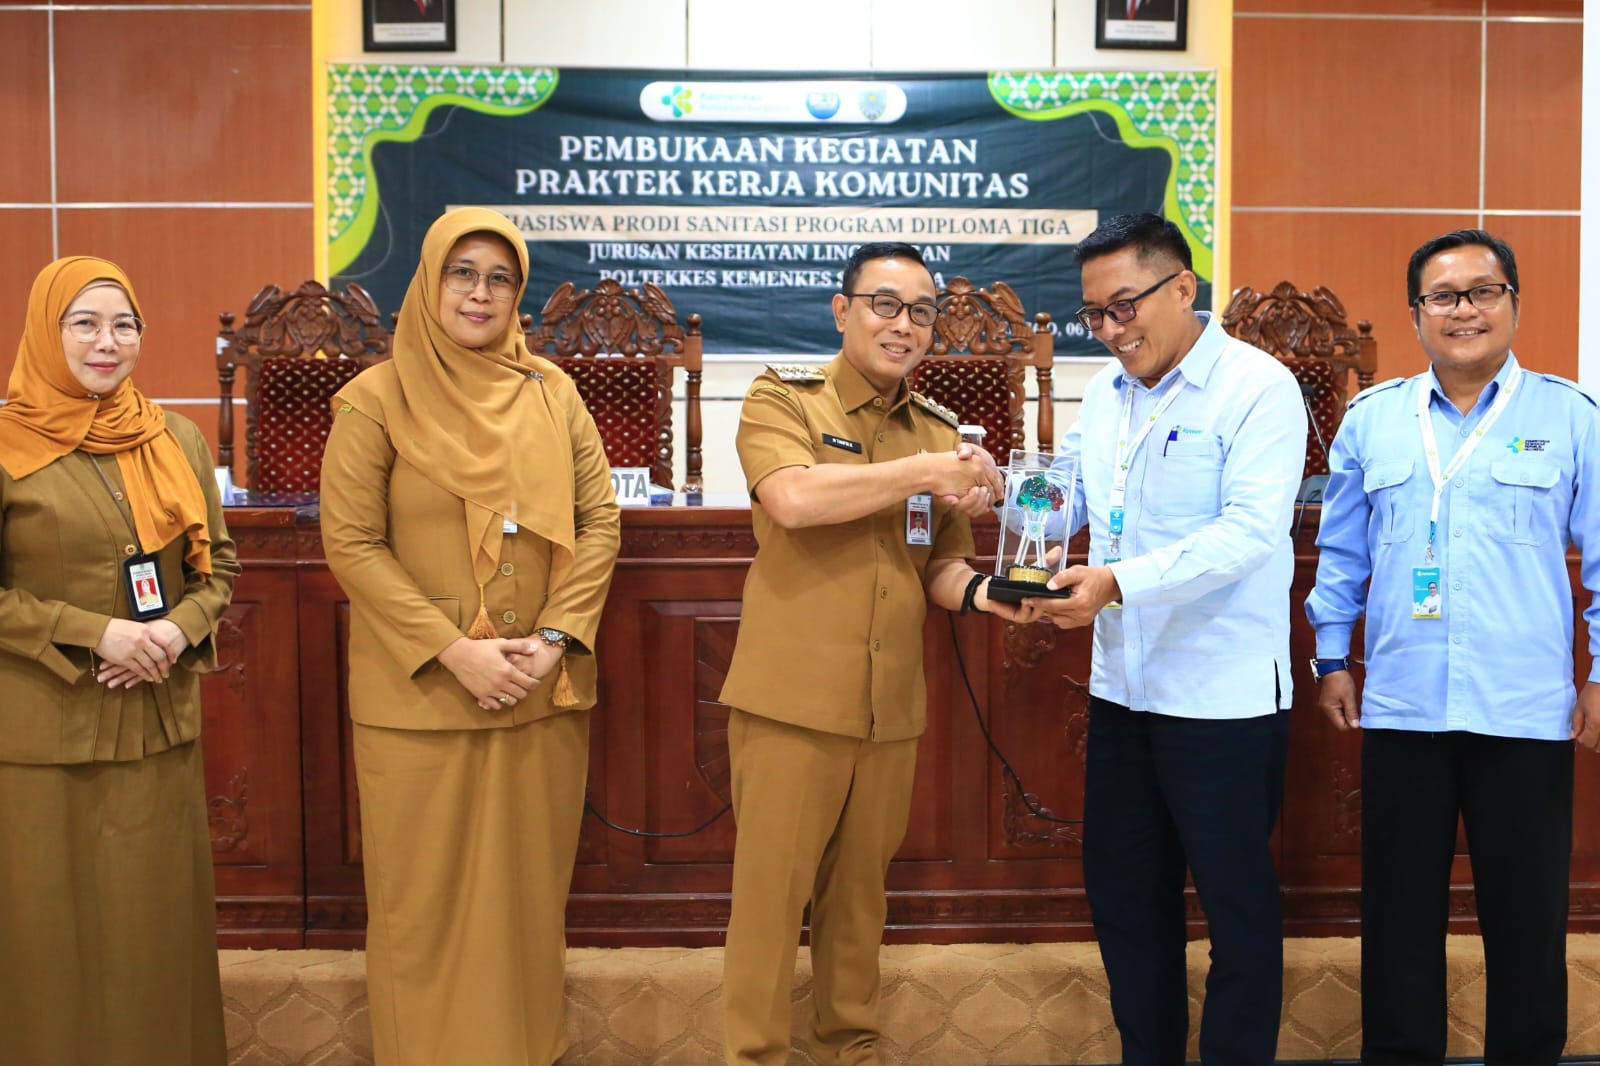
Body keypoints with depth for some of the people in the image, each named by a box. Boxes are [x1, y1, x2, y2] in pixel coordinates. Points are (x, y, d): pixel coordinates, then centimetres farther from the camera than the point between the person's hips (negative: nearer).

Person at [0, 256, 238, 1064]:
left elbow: (218, 564, 10)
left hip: (160, 721, 4)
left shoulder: (177, 439, 5)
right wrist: (95, 633, -17)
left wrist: (178, 633, -9)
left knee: (160, 919, 11)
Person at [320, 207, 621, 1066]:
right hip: (419, 696, -3)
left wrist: (556, 638, -10)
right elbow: (351, 543, -9)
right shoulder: (377, 398, -4)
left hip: (544, 693, 3)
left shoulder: (551, 392, 6)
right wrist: (455, 653, -15)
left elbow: (599, 521, 4)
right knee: (426, 893, 7)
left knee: (529, 885, 12)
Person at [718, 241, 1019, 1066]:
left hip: (891, 707, 5)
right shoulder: (782, 400, -3)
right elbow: (791, 498, -22)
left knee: (860, 887, 17)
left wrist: (976, 591, -7)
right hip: (791, 698, -4)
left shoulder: (940, 434, 12)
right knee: (769, 888, 4)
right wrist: (924, 473, -17)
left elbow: (940, 567, 15)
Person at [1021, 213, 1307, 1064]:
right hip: (1121, 690, 7)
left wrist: (1119, 581, -31)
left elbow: (1251, 531, -22)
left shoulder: (1258, 388, -11)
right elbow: (1070, 490, 15)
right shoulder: (1104, 392, 12)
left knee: (1237, 906, 5)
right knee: (1122, 893, 16)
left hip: (1224, 698, -7)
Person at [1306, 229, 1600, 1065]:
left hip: (1526, 711, -2)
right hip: (1401, 707, 2)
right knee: (1398, 910, 12)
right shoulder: (1371, 419, 6)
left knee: (1526, 912, 9)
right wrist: (1331, 659, 10)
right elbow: (1340, 553, 13)